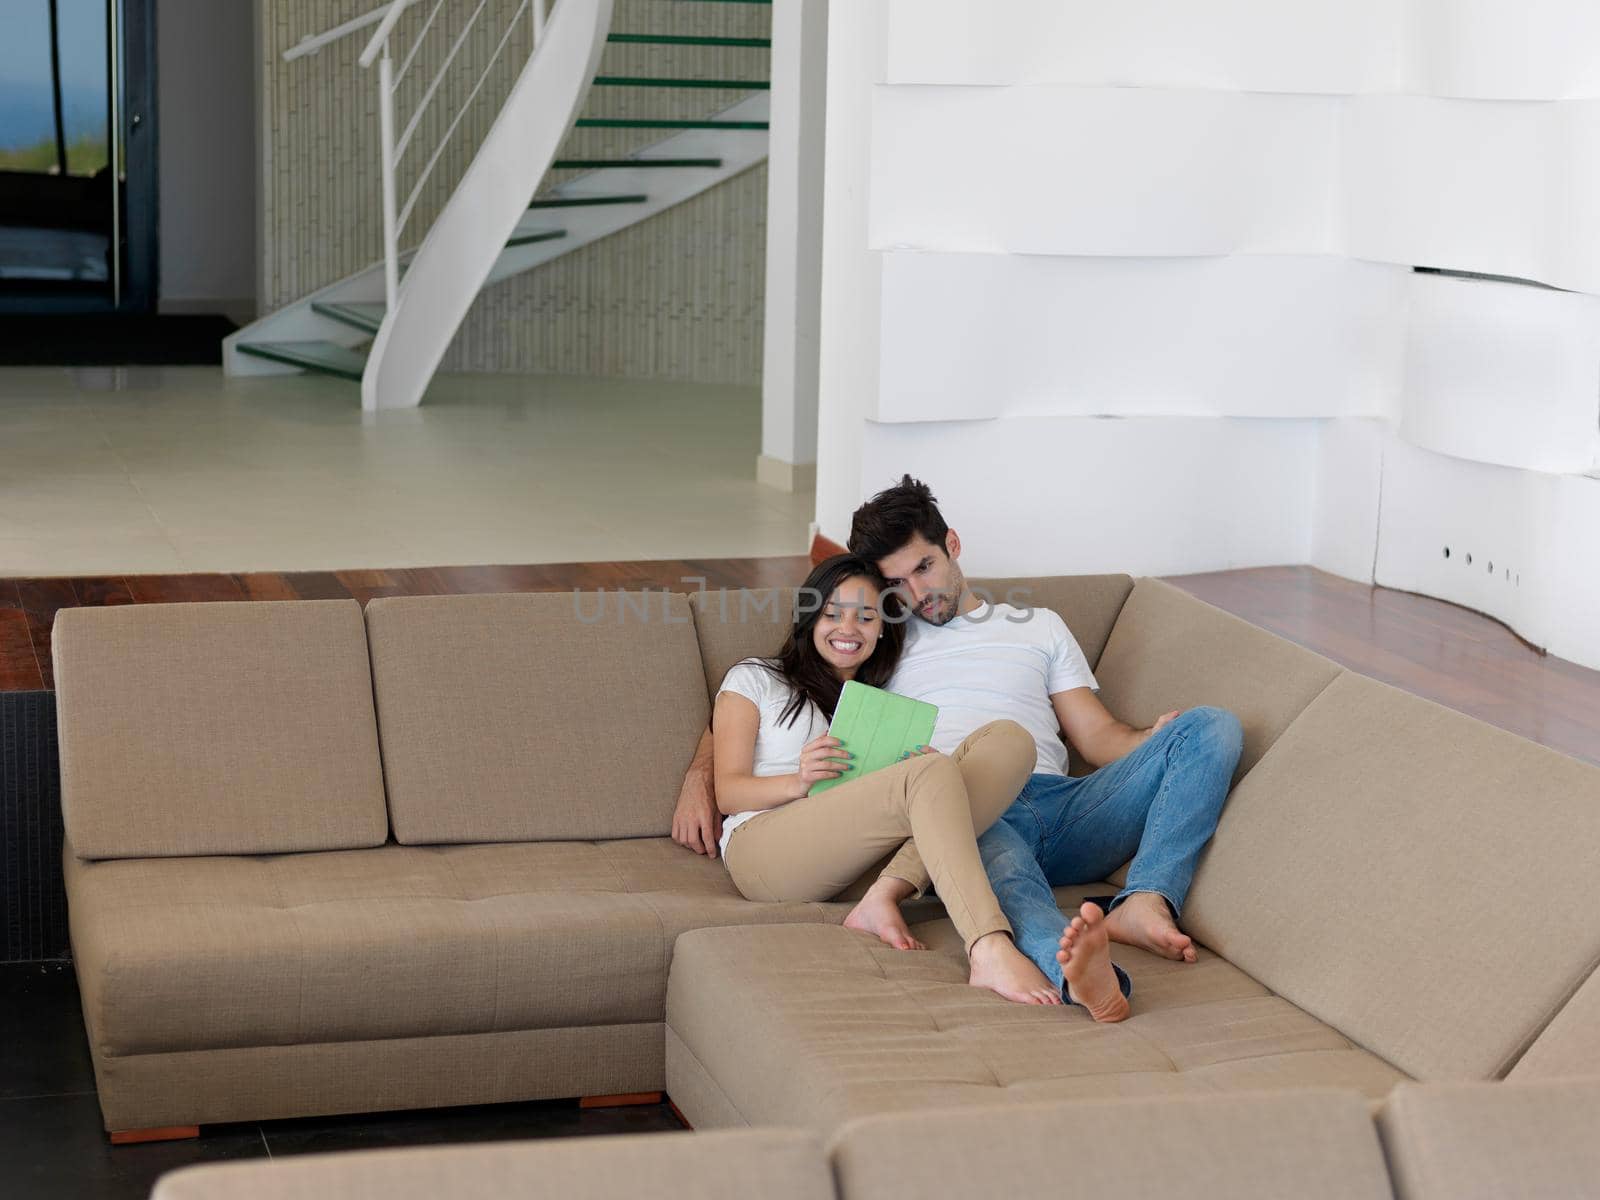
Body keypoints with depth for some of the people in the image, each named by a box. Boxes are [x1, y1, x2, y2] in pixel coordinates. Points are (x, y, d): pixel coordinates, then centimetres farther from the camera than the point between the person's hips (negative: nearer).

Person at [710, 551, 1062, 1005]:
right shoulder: (755, 679, 19)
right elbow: (728, 793, 6)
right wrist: (798, 781, -14)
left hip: (862, 858, 5)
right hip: (764, 847, -4)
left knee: (1009, 738, -17)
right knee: (931, 773, -31)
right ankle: (990, 953, -53)